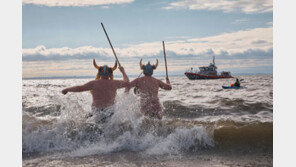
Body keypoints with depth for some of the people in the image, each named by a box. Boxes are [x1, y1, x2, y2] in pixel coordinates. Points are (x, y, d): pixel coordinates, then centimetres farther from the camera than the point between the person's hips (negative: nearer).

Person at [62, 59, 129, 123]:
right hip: (109, 111, 0)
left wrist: (67, 89, 9)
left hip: (96, 112, 1)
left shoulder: (94, 83, -5)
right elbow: (127, 82, 15)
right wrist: (123, 71, 30)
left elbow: (79, 88, -5)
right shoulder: (114, 83, -1)